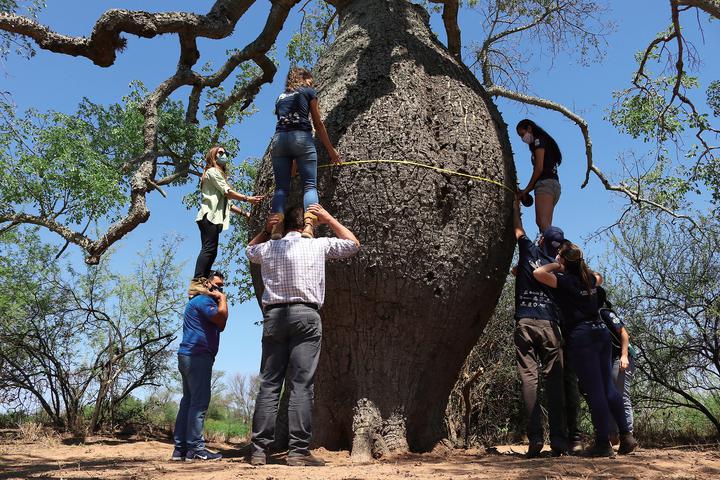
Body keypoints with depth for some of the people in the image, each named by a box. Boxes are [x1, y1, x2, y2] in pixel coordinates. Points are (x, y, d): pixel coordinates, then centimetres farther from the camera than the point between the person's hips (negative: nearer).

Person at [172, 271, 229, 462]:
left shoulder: (205, 302, 27)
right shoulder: (203, 300, -5)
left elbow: (220, 326, 19)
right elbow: (221, 318, -19)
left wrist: (221, 299, 13)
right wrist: (222, 300, -2)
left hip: (191, 357, 11)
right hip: (197, 355, -11)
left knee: (188, 402, 9)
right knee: (199, 401, -13)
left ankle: (180, 449, 11)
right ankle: (195, 448, -15)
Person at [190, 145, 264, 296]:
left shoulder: (219, 174, 33)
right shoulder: (213, 171, 4)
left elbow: (226, 202, 28)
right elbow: (227, 192, -8)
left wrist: (243, 213, 21)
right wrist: (248, 199, -10)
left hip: (214, 217, 10)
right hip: (210, 215, -10)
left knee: (210, 252, 0)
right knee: (209, 249, -21)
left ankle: (200, 285, -7)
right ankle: (196, 283, -29)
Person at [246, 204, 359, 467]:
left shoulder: (268, 248, 14)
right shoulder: (318, 245, 6)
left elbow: (250, 250, 39)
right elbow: (353, 244, 21)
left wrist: (267, 229, 29)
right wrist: (329, 219, 24)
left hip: (274, 316, 3)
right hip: (305, 315, -3)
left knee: (269, 384, 4)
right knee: (302, 385, -5)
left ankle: (259, 450, 2)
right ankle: (298, 450, -7)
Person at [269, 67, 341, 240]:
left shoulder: (280, 97, 29)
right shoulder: (309, 92, 17)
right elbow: (318, 123, 13)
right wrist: (330, 149, 17)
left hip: (278, 138, 4)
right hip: (301, 137, -4)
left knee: (281, 187, -2)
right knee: (310, 185, -9)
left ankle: (277, 228, -21)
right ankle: (309, 225, -31)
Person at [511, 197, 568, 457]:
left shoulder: (530, 251, 10)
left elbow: (518, 229, 25)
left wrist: (516, 205, 38)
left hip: (525, 323, -2)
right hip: (550, 325, 2)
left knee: (529, 377, -5)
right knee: (555, 380, 2)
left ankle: (535, 437, -11)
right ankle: (559, 440, -2)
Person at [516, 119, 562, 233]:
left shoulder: (538, 140, 4)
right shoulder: (546, 143, 30)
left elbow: (539, 168, -7)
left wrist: (527, 189, -2)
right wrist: (528, 190, 16)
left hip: (546, 183, -9)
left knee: (542, 222, -24)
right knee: (545, 225, -3)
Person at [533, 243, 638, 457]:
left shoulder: (564, 279, -8)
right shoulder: (589, 278, 14)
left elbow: (538, 273, -21)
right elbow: (599, 278, 37)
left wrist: (554, 265, -4)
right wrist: (583, 266, 32)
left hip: (582, 336, -7)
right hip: (601, 331, 7)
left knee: (593, 390, -5)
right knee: (608, 387, 13)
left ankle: (603, 443, -1)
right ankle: (626, 435, 15)